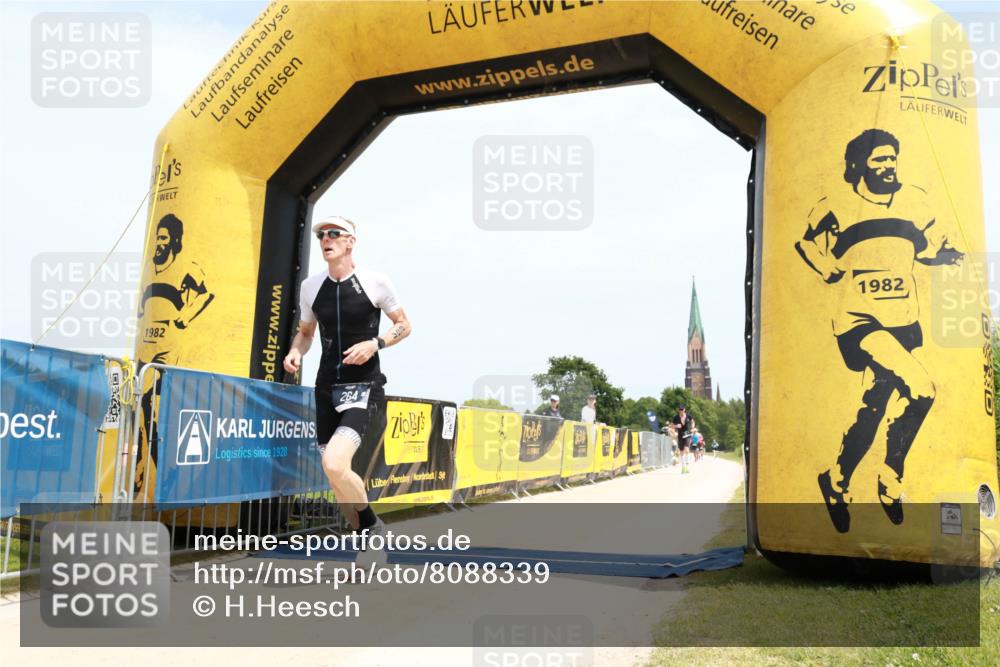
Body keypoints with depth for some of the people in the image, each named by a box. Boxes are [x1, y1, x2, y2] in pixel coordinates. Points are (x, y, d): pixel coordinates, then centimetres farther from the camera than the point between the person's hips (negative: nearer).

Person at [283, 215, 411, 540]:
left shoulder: (375, 282, -6)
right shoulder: (310, 286, 6)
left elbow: (404, 325, 4)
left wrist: (374, 343, -13)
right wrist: (295, 352, -1)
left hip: (364, 387, -5)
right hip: (326, 388, 5)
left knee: (334, 464, -25)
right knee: (337, 477, 10)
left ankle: (371, 524, 2)